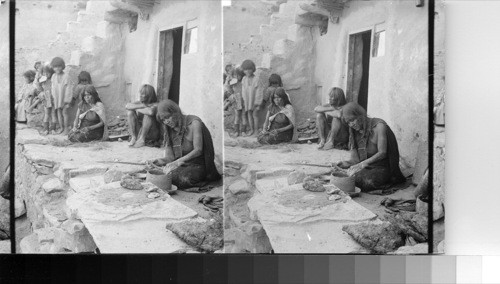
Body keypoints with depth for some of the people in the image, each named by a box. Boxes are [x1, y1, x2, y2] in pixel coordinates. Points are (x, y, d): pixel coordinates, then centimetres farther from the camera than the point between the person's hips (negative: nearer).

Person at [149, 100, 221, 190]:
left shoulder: (194, 122, -7)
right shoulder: (169, 131, 11)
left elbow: (198, 150, -14)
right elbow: (169, 157, 5)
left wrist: (178, 161, -24)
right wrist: (160, 161, -19)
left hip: (197, 165, -5)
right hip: (180, 166, 5)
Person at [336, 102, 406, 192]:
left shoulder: (379, 126, -11)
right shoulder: (355, 131, 10)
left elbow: (382, 153, -17)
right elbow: (356, 158, 5)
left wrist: (363, 164, -27)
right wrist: (348, 163, -17)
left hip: (381, 168, -5)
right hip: (365, 167, 5)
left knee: (368, 181, -34)